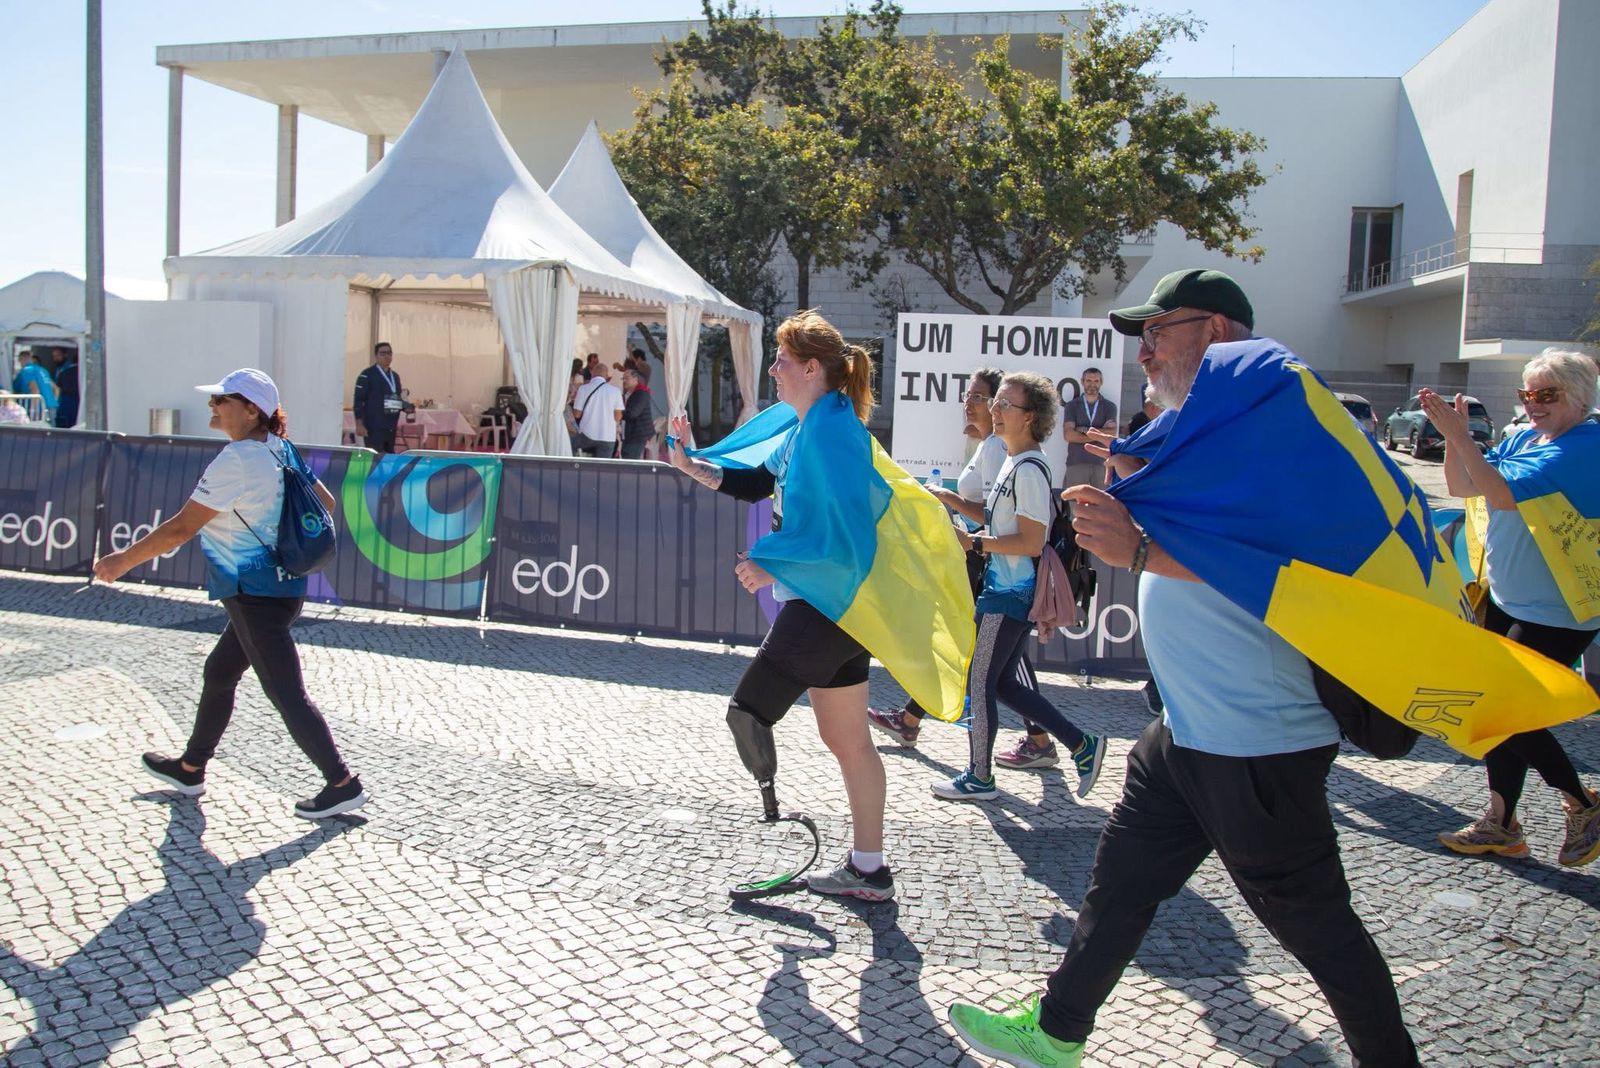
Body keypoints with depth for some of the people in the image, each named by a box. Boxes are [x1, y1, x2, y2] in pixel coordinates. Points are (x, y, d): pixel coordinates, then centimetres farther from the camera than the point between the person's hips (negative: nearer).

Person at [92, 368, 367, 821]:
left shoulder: (236, 460, -19)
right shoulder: (280, 451, 6)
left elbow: (180, 529, -15)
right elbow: (324, 502, 14)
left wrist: (124, 560, -4)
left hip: (257, 595, -10)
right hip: (279, 586, 10)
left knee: (286, 695, -3)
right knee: (218, 673, 22)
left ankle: (342, 784, 3)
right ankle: (190, 769, 37)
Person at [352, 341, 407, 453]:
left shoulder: (395, 376, 18)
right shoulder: (367, 375, -3)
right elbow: (358, 401, -8)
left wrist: (406, 407, 5)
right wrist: (359, 424, -15)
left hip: (391, 428, 7)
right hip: (374, 428, -7)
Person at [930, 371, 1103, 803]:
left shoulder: (1029, 470, -17)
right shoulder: (1014, 462, 13)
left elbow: (1032, 543, -21)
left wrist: (973, 542, -19)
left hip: (1011, 594, -10)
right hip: (1006, 590, 10)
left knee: (980, 682, 0)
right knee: (1003, 682, 15)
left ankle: (979, 777, 14)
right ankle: (1082, 746, 20)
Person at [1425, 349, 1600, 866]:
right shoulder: (1523, 438, 7)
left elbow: (1504, 494, -29)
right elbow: (1463, 486, 5)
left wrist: (1459, 434, -29)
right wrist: (1451, 434, -10)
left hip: (1556, 613, -8)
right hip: (1507, 600, 8)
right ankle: (1500, 825, 20)